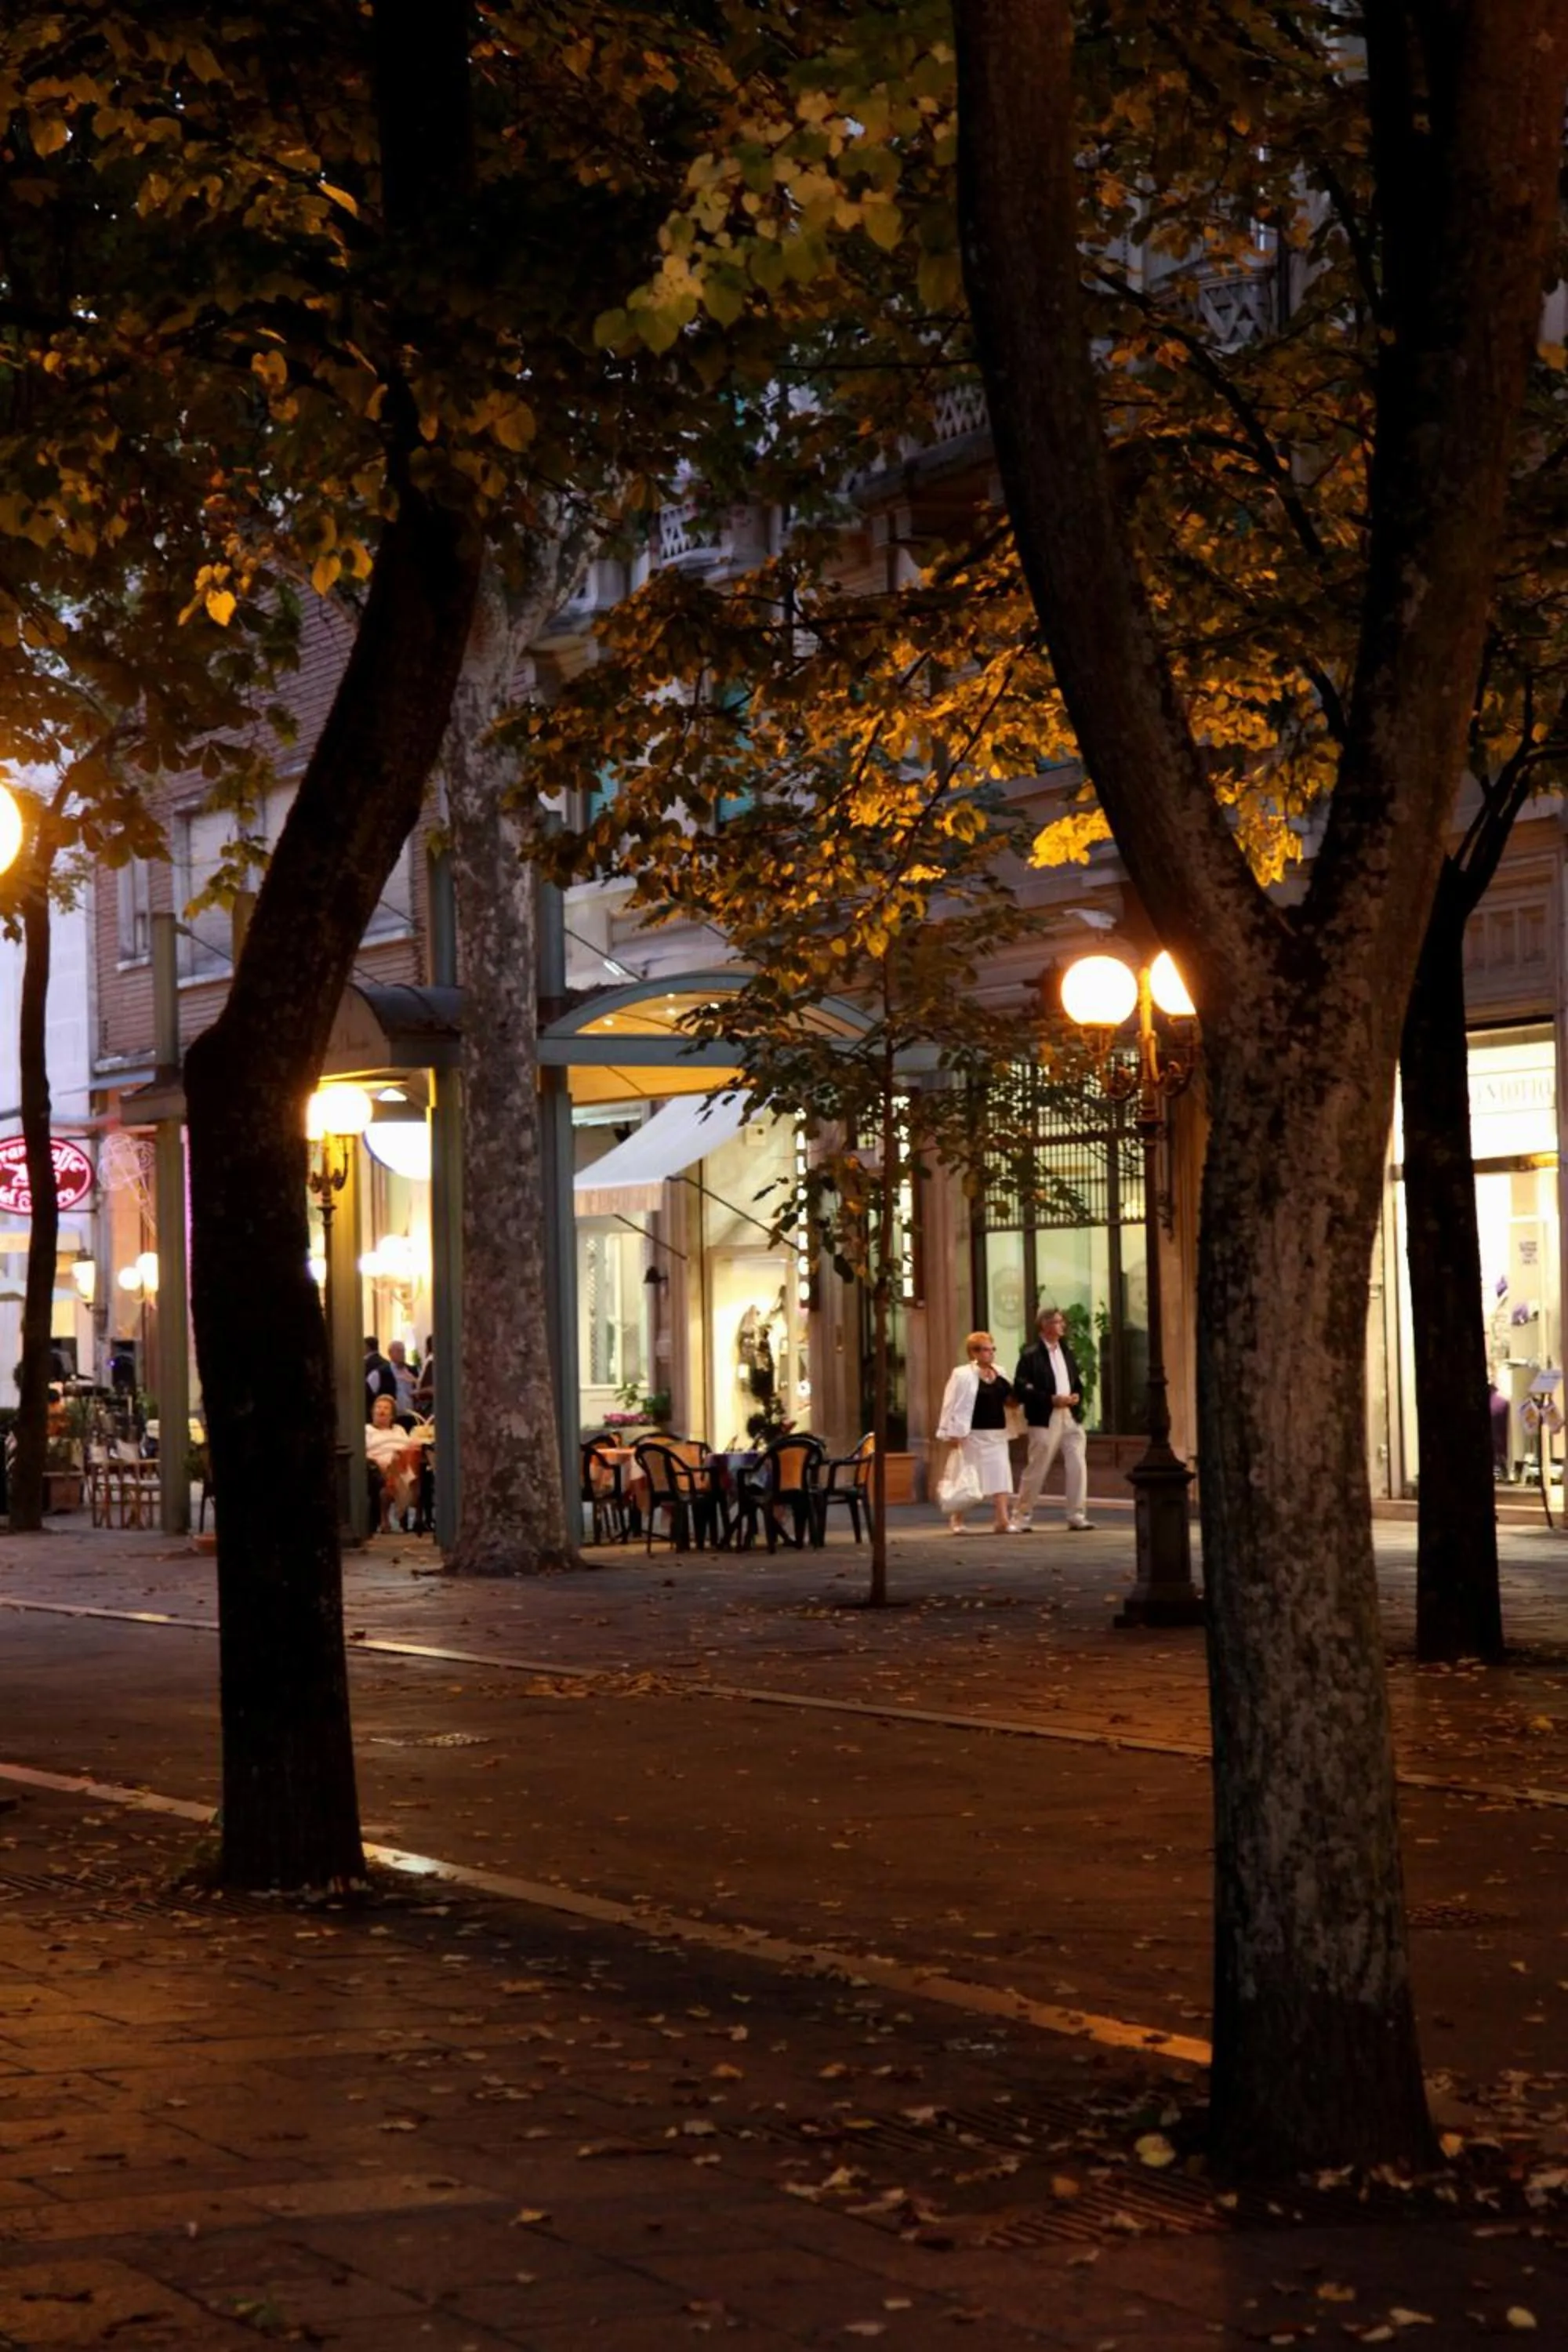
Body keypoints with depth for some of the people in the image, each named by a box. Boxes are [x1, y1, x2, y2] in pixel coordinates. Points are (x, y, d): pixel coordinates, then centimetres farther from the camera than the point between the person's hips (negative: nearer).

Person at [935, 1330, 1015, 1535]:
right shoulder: (963, 1376, -11)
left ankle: (1002, 1520, -6)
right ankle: (956, 1519, 18)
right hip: (975, 1435, -6)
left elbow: (1009, 1400, 20)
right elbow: (954, 1405, -14)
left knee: (1000, 1475, -4)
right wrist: (956, 1434, -18)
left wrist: (1015, 1397, -2)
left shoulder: (999, 1374, 9)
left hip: (997, 1434, 6)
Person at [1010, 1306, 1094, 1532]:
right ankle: (1021, 1517, 7)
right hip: (1045, 1420, -6)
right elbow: (1021, 1389, -12)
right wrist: (1051, 1400, -17)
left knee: (1078, 1466, -1)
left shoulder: (1067, 1353, 15)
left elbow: (1078, 1383, 22)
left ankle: (1077, 1516, 6)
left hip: (1071, 1418, 6)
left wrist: (1077, 1397, -1)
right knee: (1036, 1470, -2)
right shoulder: (1031, 1355, -6)